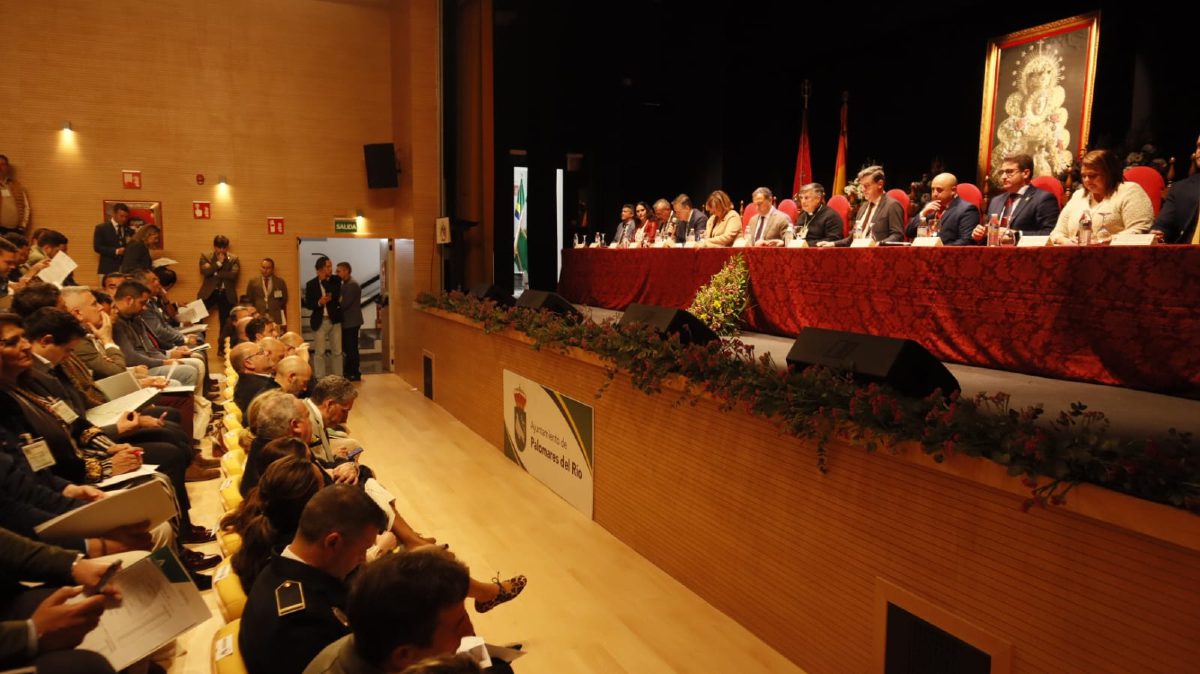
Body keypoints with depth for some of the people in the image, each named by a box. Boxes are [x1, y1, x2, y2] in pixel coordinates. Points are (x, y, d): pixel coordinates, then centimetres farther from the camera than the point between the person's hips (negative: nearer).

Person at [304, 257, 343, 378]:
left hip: (335, 320, 1)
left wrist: (326, 282, -13)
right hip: (320, 321, -1)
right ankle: (320, 379, 10)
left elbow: (339, 297, -13)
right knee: (320, 352, 3)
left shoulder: (336, 280, 1)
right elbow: (307, 304, 0)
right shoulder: (311, 284, -1)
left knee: (337, 351, 6)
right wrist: (319, 303, -19)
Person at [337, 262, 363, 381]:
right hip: (347, 321, 10)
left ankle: (355, 374, 5)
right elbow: (343, 301, 14)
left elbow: (345, 303, -22)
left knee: (351, 348, -3)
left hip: (351, 322, -10)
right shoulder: (346, 284, 15)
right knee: (347, 347, 16)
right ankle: (348, 371, 27)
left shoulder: (352, 284, -16)